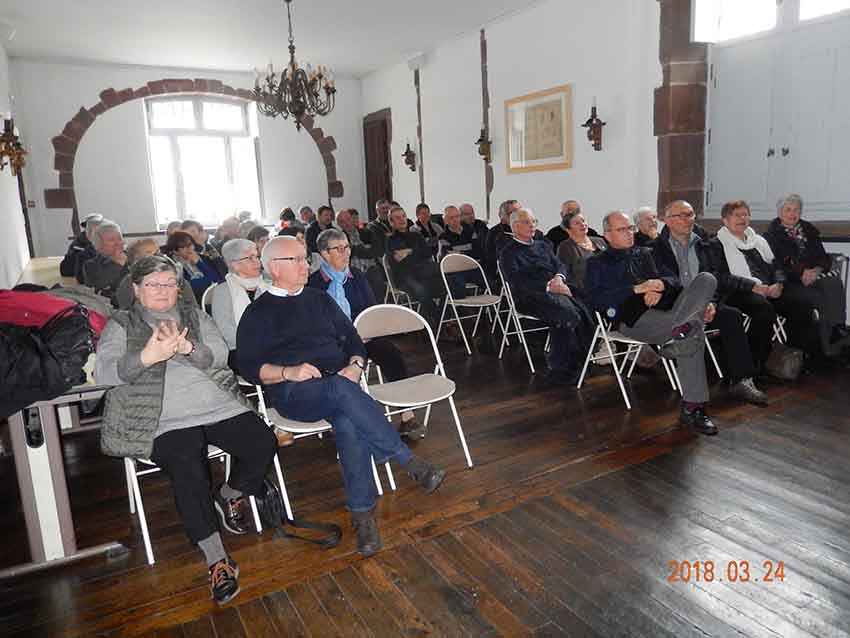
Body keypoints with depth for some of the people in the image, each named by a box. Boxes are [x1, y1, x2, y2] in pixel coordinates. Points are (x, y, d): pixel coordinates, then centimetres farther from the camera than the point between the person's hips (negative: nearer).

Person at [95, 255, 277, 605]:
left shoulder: (195, 315, 20)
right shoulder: (121, 324, 13)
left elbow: (220, 354, 3)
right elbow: (103, 371, -4)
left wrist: (187, 347, -19)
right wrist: (147, 357, -23)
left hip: (220, 406, 3)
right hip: (168, 421, -3)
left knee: (263, 444, -18)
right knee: (187, 469, -30)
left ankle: (229, 496, 13)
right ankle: (217, 560, -18)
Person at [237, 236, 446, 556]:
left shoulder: (320, 299, 24)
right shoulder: (258, 312, 12)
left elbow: (352, 338, 19)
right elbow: (248, 366, 1)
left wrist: (355, 364, -2)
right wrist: (288, 372, -16)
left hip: (339, 384, 3)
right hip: (293, 393, -3)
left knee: (349, 423, -33)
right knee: (343, 390, -37)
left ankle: (362, 513, -27)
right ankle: (409, 462, -32)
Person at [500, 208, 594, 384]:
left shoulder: (542, 245, 28)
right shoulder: (508, 253, 6)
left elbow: (560, 265, 18)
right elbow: (517, 283, -9)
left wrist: (558, 277, -6)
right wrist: (548, 287, -16)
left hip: (555, 290, 6)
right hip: (531, 297, -6)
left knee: (583, 312, -24)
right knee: (569, 315, -31)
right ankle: (560, 368, -22)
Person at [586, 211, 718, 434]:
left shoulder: (644, 254, 32)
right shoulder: (597, 263, 14)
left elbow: (672, 279, 23)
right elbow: (596, 299, -5)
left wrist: (660, 285, -3)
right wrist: (637, 289, -11)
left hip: (664, 308, 6)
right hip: (632, 318, -6)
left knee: (706, 279, -23)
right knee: (693, 330, -32)